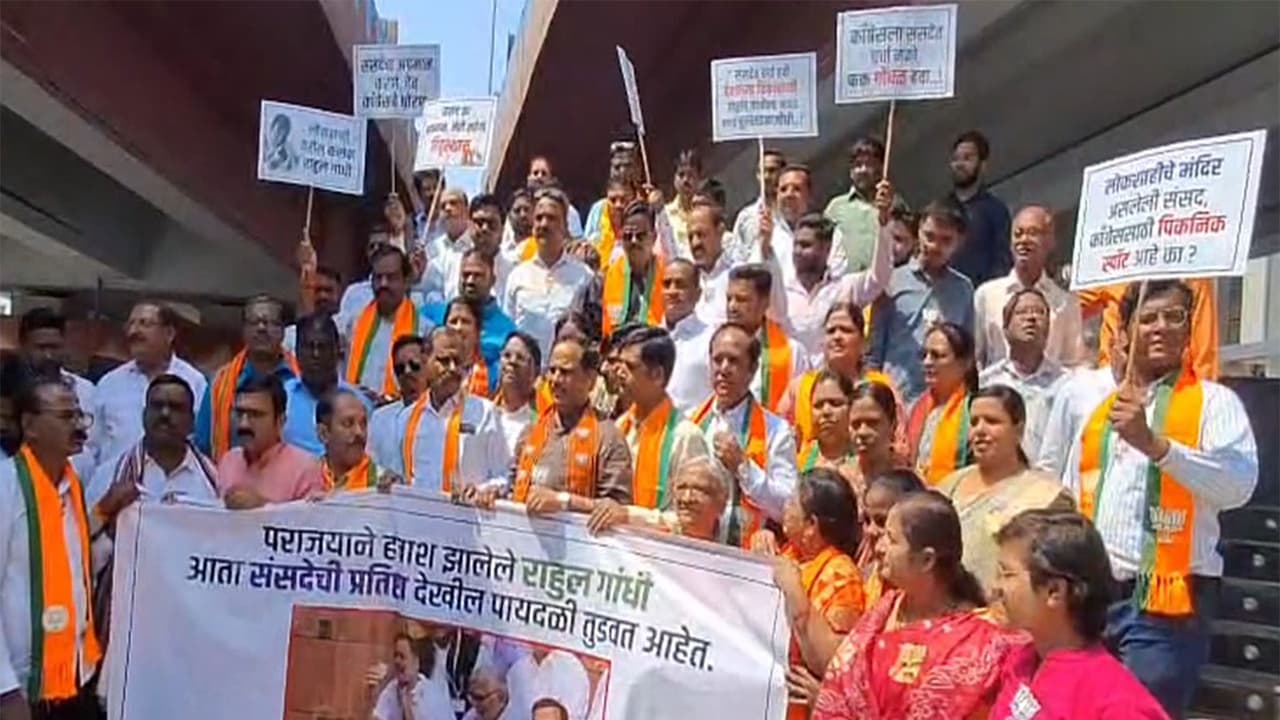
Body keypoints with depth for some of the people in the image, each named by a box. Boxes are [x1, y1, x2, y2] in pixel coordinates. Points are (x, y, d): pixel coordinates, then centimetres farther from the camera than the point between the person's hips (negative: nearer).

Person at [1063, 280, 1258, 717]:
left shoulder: (1213, 401, 1)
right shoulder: (1100, 407, 16)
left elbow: (1239, 484, -16)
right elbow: (1068, 500, 20)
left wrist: (1155, 444, -27)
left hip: (1163, 599, -5)